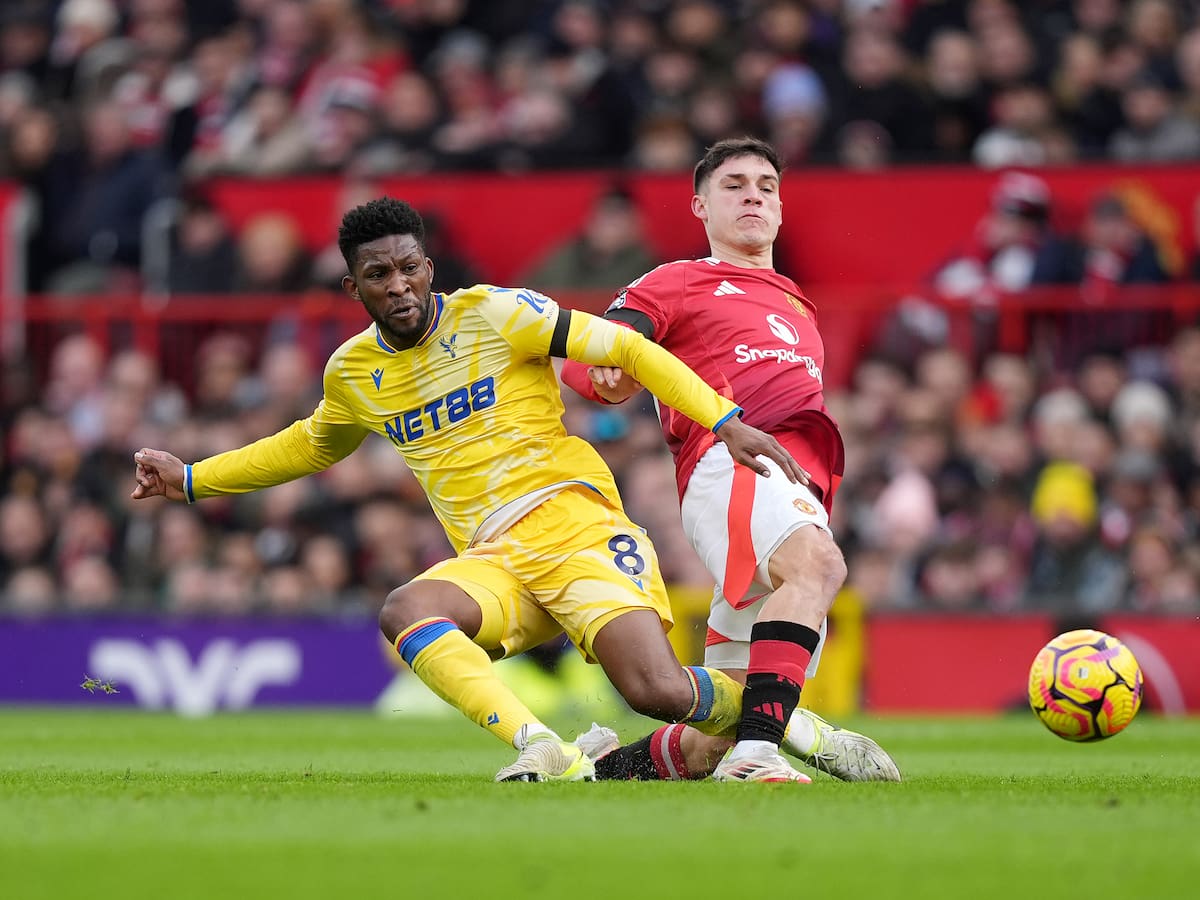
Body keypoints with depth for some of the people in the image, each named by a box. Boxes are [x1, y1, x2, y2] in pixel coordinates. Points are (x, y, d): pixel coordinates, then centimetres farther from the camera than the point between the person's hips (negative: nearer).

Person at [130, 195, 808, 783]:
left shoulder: (491, 314, -3)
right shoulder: (352, 371, 13)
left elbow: (629, 350, -2)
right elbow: (312, 445, 36)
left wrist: (725, 420, -12)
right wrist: (192, 480, 34)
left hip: (574, 525, -4)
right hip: (493, 563, 4)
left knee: (659, 692, -25)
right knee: (405, 612, -32)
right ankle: (545, 751, -43)